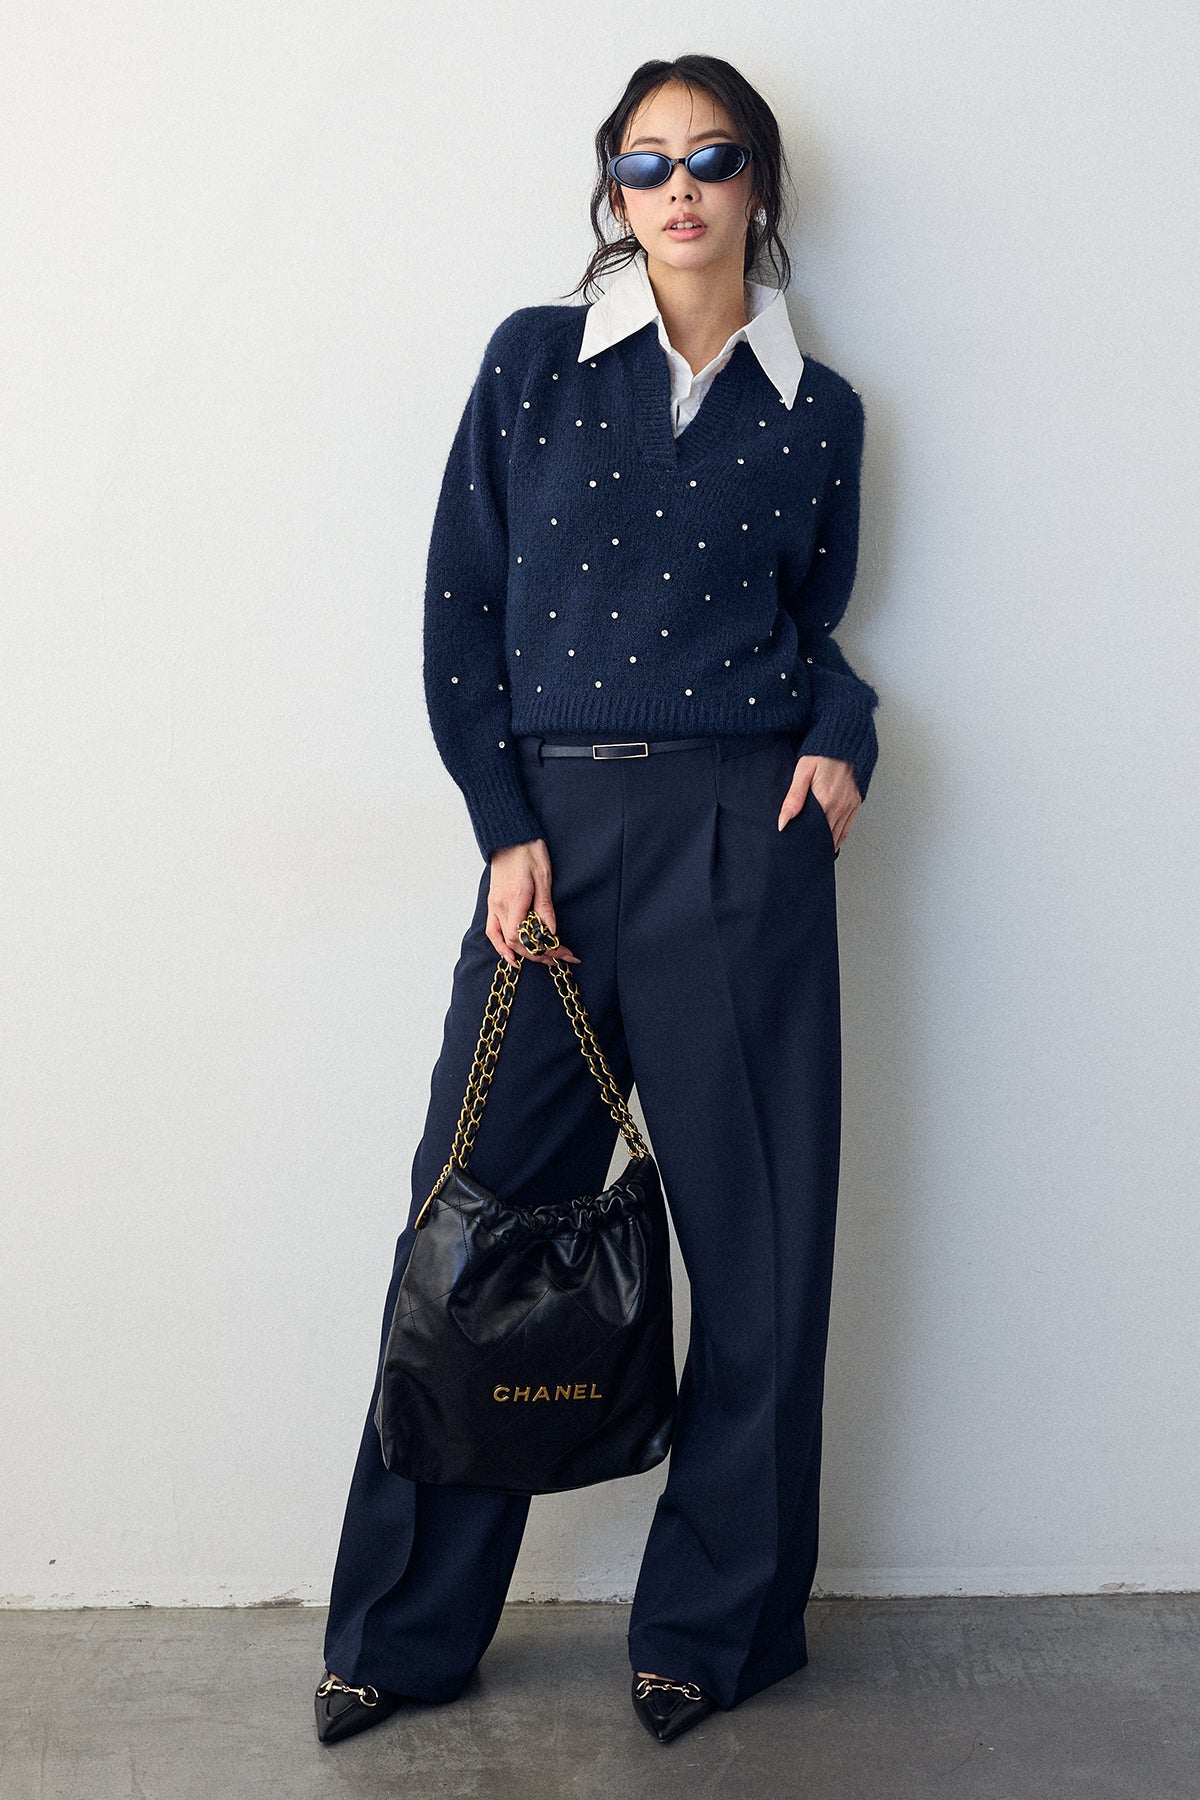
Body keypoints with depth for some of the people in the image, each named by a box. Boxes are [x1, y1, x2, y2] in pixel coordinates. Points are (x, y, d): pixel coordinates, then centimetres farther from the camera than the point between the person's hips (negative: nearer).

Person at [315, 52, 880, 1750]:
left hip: (745, 840, 1)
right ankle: (405, 1632, 21)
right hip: (554, 828, 0)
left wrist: (842, 734, -4)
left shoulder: (816, 408, 10)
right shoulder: (534, 360, 7)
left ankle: (716, 1625, 24)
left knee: (758, 1235, 4)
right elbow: (460, 611, 4)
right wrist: (506, 829, -5)